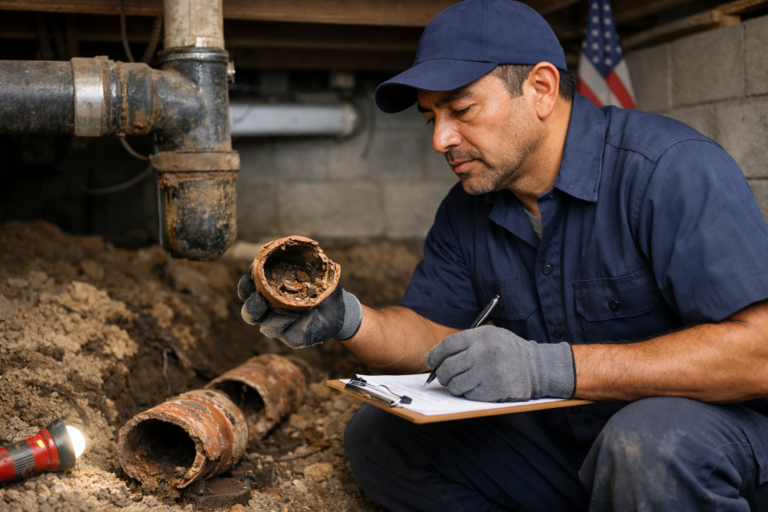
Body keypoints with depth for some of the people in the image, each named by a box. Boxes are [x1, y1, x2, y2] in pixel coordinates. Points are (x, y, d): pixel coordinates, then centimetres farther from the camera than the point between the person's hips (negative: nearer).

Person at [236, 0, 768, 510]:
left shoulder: (670, 168, -20)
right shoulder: (466, 212, 3)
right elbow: (430, 332, 7)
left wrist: (552, 367, -34)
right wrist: (345, 318, -15)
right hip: (557, 435, 7)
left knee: (646, 445, -40)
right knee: (377, 435, -1)